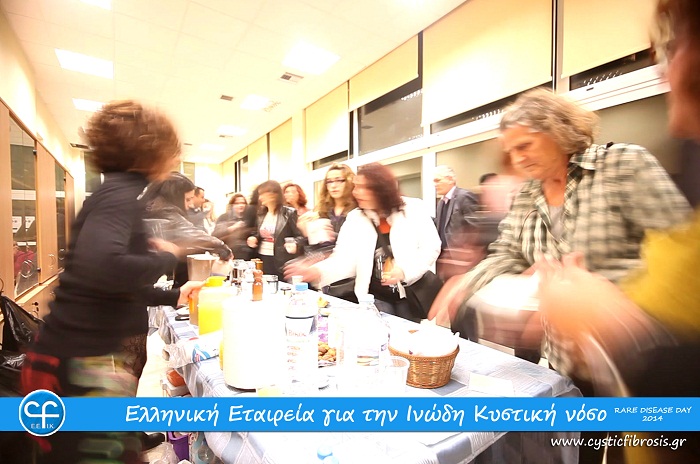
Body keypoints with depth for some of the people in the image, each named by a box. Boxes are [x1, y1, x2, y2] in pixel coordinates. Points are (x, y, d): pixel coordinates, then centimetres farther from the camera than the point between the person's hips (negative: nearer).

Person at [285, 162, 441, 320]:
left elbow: (431, 247, -5)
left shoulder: (414, 209, -7)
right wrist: (317, 272, -25)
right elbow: (344, 260, -8)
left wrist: (405, 271, -19)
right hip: (377, 297, 1)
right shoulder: (355, 218, -1)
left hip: (414, 292, -1)